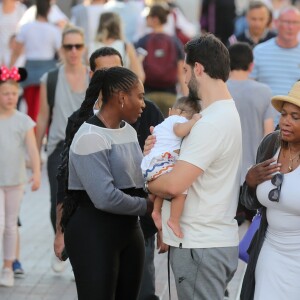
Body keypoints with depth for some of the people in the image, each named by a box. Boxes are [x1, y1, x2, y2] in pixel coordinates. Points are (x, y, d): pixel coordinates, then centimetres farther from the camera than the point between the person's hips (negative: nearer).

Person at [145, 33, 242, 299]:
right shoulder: (227, 113, 13)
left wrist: (148, 184, -5)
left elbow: (173, 185, -26)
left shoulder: (211, 123, -21)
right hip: (219, 240, 10)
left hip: (200, 247, -10)